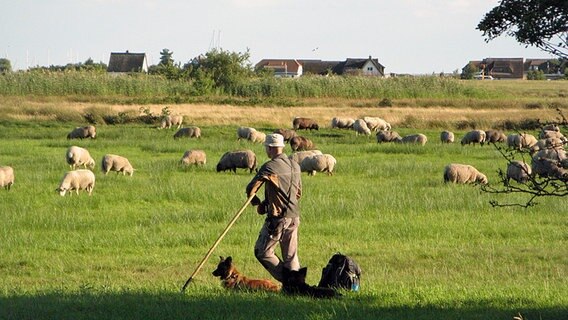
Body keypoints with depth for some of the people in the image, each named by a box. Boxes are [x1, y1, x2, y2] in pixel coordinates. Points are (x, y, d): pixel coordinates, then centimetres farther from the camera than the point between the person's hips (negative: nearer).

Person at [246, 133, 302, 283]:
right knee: (291, 256, 12)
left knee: (262, 251, 3)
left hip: (277, 218, -7)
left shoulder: (270, 167, -14)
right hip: (294, 216, 7)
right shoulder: (295, 166, 10)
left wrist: (257, 202, 6)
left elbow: (251, 189, -14)